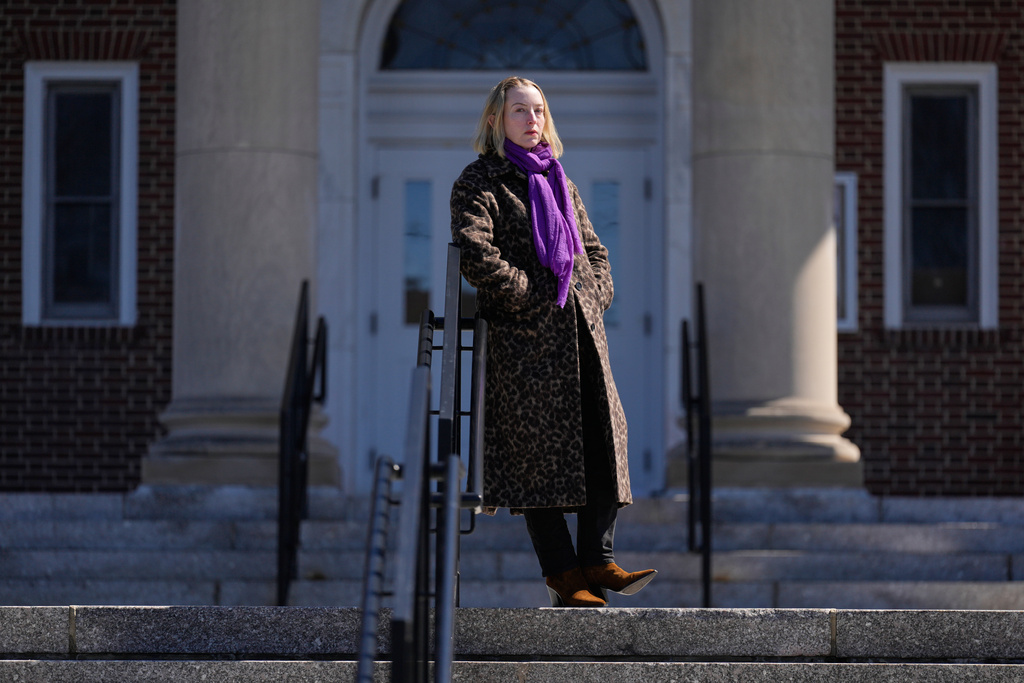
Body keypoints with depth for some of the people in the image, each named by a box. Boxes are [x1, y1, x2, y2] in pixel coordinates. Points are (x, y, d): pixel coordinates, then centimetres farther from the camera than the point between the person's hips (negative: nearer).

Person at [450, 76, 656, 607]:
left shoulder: (558, 181, 20)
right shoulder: (479, 182, -1)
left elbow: (592, 247, 26)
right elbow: (477, 255, -15)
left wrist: (595, 293, 8)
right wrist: (532, 294, -14)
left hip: (579, 328, 7)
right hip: (523, 335, -7)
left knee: (604, 435, -2)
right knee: (538, 447, -6)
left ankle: (596, 560, 2)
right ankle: (562, 573, -3)